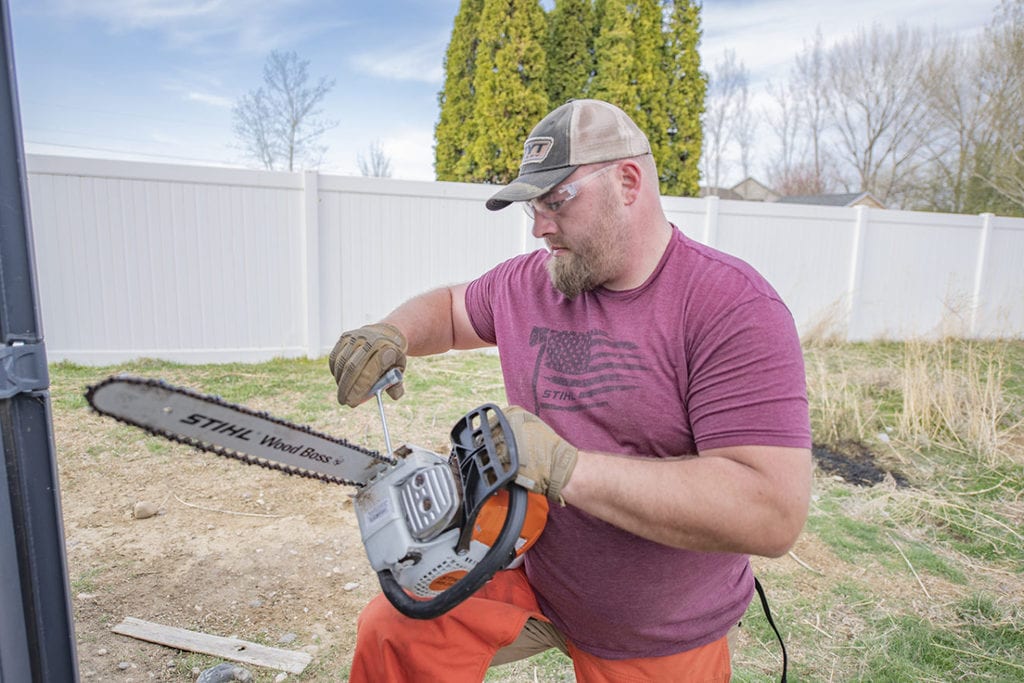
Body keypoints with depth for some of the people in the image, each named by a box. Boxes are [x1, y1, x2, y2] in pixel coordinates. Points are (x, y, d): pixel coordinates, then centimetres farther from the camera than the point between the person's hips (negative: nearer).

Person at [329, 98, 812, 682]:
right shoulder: (530, 281, -5)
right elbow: (449, 310, 13)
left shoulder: (734, 306, -23)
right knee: (392, 632, -3)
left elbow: (774, 513, -30)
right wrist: (393, 334, -10)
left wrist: (565, 467, -33)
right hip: (530, 576, 4)